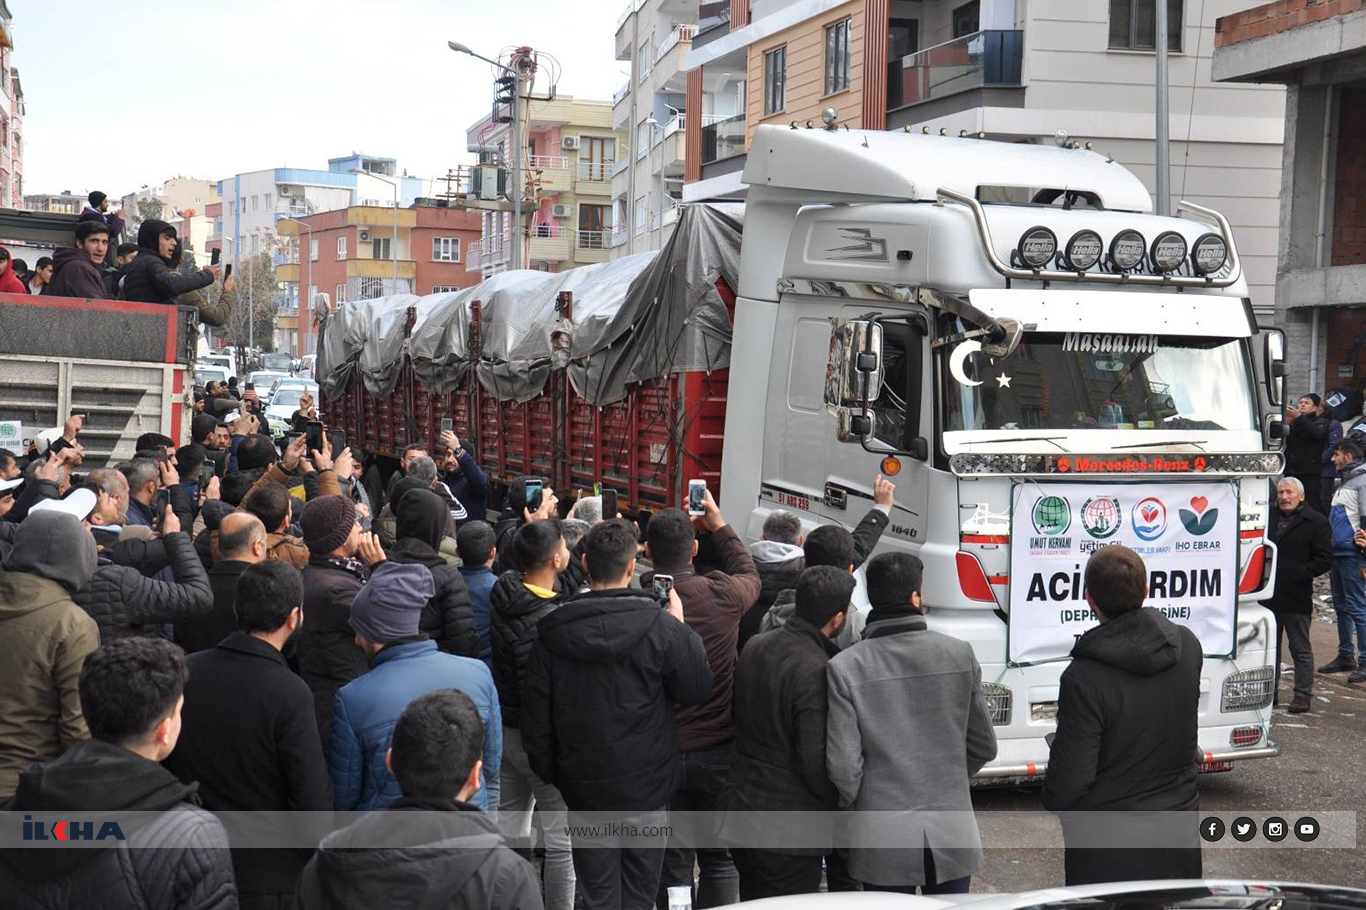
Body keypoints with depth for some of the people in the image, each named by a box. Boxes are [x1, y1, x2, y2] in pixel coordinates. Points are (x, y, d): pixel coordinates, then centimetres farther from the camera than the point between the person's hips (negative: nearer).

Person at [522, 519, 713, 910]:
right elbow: (698, 689, -5)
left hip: (584, 790, 2)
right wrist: (682, 627, 4)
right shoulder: (662, 627, -16)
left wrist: (548, 772, 15)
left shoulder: (552, 634, -6)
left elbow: (535, 719, 0)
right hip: (647, 789, -1)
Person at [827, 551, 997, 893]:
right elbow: (984, 747, 4)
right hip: (952, 835, 2)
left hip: (882, 842, -2)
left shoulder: (845, 667, -12)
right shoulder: (959, 653, -5)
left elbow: (843, 766, -11)